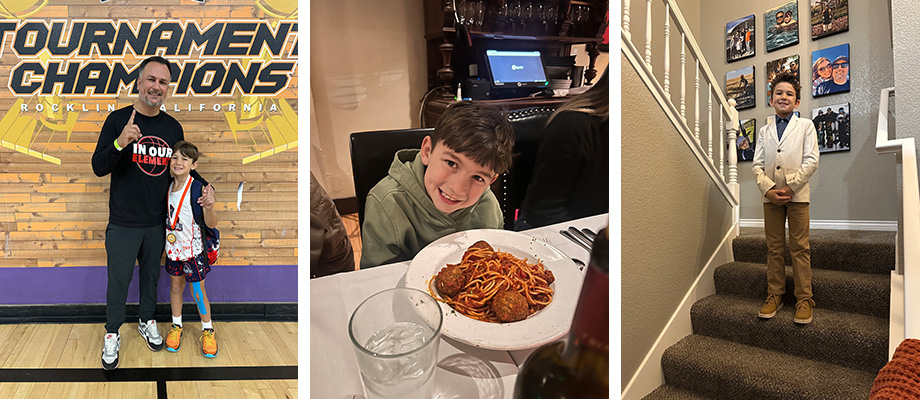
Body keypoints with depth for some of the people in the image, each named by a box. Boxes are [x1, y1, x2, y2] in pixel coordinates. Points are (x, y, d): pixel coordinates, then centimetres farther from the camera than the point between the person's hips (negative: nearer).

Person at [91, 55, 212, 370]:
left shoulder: (173, 127, 2)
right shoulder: (118, 120, -8)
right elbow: (98, 168, -12)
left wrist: (204, 187, -4)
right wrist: (119, 143, -31)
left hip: (158, 222, 3)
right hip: (123, 223, -3)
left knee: (151, 275, 19)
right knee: (118, 280, 10)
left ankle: (147, 322, 40)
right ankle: (112, 334, 30)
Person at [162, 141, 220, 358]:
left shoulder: (198, 189, -20)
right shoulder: (168, 187, -2)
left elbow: (211, 224, -24)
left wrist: (209, 207, -42)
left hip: (193, 250, -5)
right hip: (173, 247, 5)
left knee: (198, 293, 5)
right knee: (175, 286, 19)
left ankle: (208, 330, 25)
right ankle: (176, 325, 38)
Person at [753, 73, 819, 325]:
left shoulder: (805, 126, 6)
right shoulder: (764, 131, 14)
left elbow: (811, 161, -4)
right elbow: (757, 165, 6)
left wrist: (789, 187, -13)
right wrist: (768, 189, -10)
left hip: (797, 193, -3)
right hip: (770, 195, 3)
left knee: (799, 247, -1)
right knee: (774, 247, 7)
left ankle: (804, 299, 7)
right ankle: (775, 295, 14)